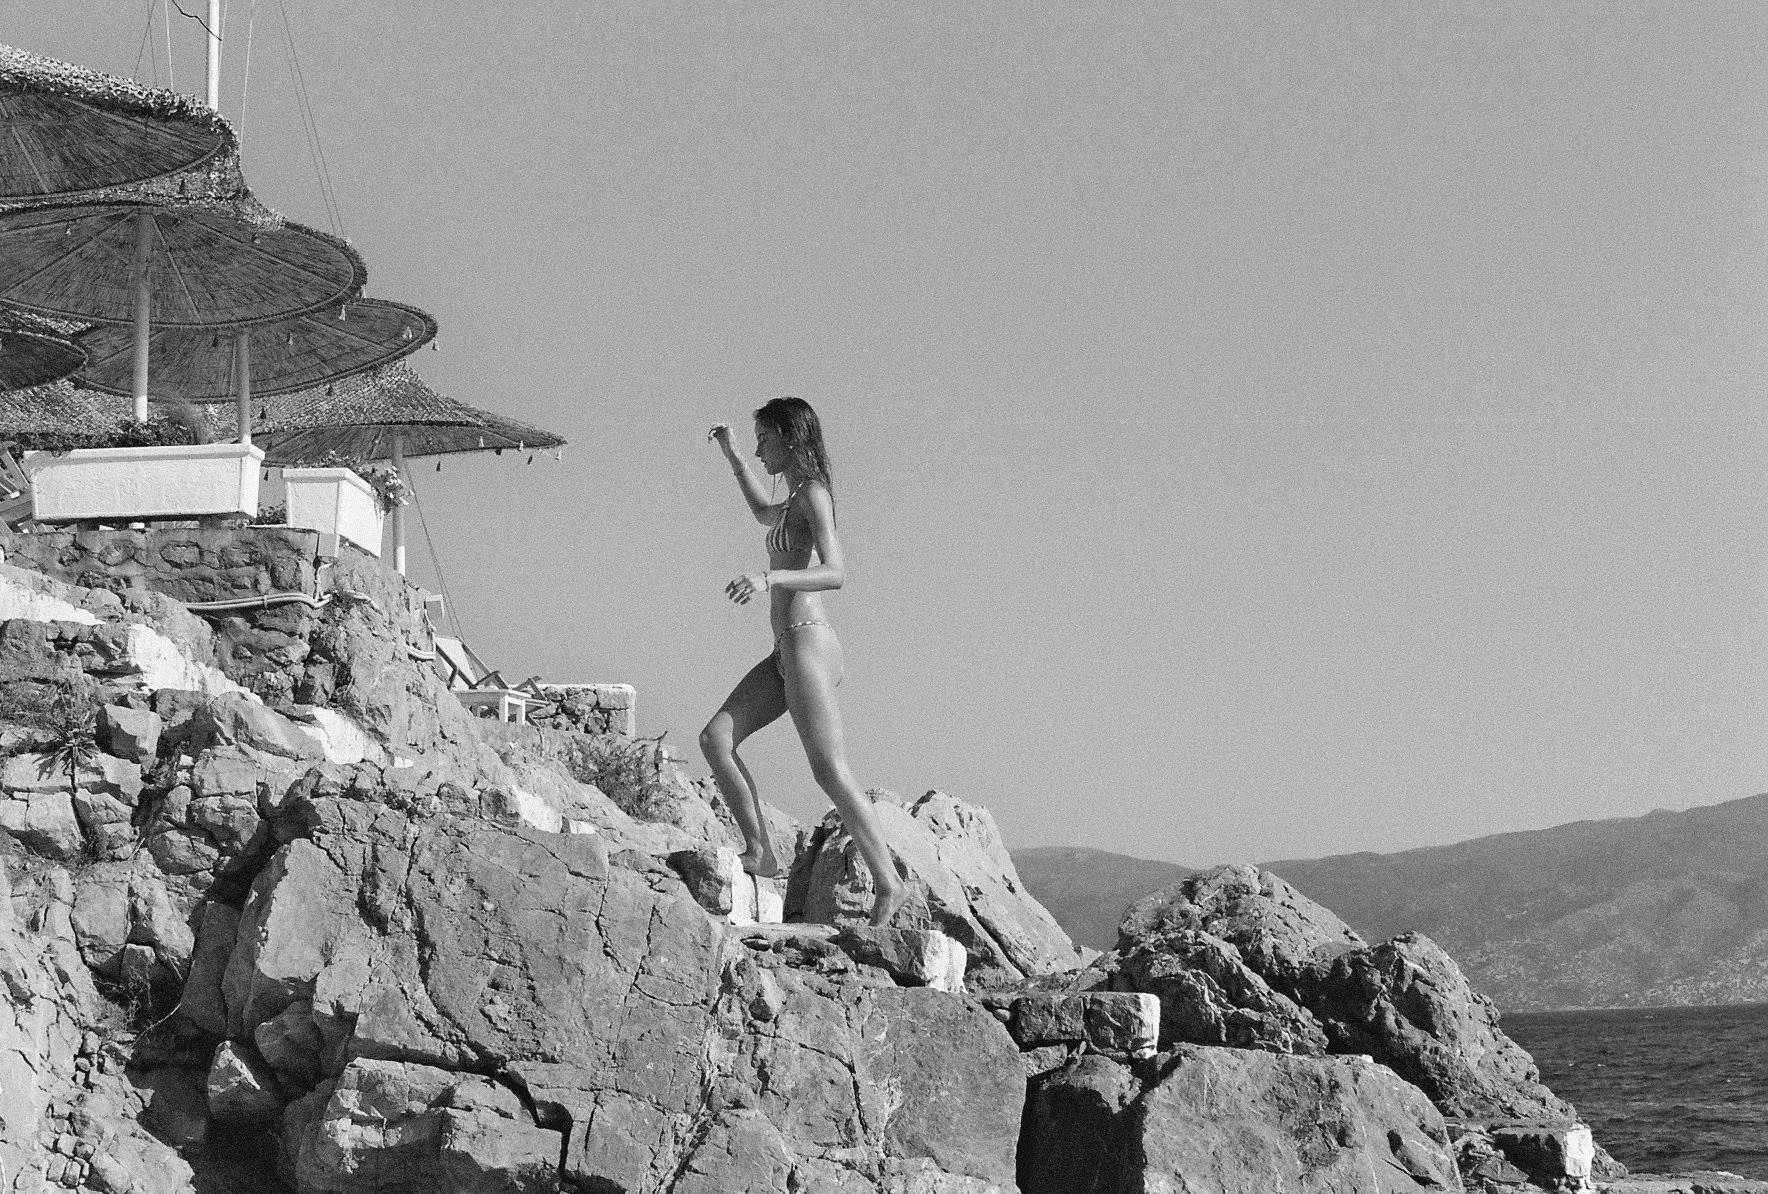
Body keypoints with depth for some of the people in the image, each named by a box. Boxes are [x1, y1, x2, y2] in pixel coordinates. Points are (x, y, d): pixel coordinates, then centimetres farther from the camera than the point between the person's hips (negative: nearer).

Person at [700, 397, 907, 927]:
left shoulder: (813, 495, -10)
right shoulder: (797, 500, 18)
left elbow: (835, 573, -22)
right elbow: (765, 514, 44)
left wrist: (770, 578, -35)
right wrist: (731, 456, 37)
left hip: (808, 643, -10)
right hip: (788, 649, 10)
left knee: (829, 770, -11)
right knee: (715, 738, 1)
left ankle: (889, 883, -8)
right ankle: (760, 852, -2)